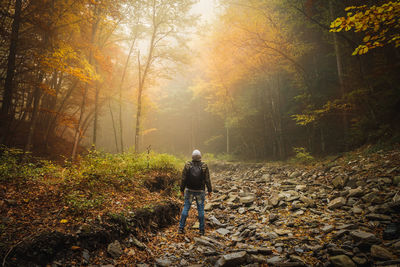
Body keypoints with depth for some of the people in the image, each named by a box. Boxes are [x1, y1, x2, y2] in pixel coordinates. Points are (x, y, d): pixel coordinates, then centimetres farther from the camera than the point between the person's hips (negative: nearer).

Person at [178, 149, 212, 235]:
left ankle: (181, 228, 13)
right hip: (200, 191, 0)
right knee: (201, 209, 9)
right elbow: (207, 180, -6)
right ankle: (201, 230, 16)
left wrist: (182, 189, 8)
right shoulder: (204, 166, -10)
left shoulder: (187, 165, -9)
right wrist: (210, 190, 5)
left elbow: (183, 179, -5)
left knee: (186, 208, 10)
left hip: (189, 190, 1)